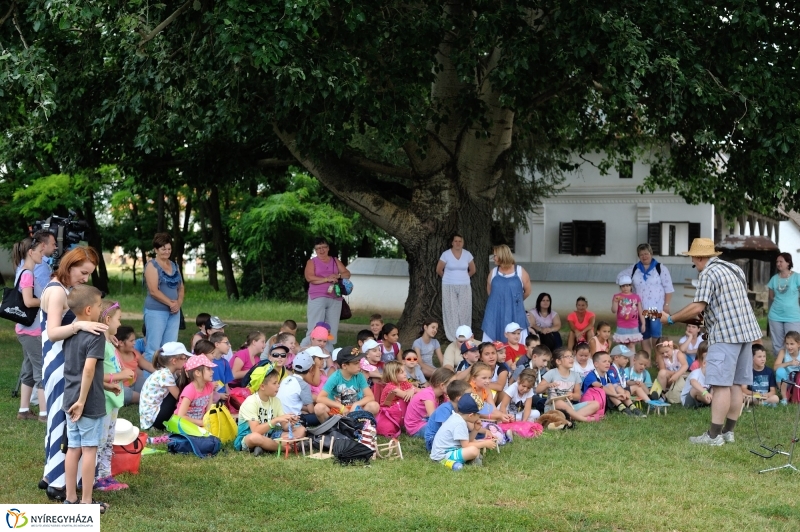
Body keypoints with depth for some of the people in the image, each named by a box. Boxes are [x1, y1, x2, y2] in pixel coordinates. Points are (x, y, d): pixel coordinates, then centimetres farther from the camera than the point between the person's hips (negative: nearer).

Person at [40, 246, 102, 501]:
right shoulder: (57, 291, -18)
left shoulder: (62, 288, 14)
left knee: (62, 418, 15)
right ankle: (58, 482, -3)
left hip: (66, 362, 11)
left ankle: (52, 475, 24)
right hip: (60, 364, -11)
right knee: (66, 419, -7)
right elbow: (53, 332, -28)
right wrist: (79, 325, -43)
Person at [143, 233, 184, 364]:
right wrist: (170, 303, -14)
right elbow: (153, 291, -14)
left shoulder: (174, 266, 14)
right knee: (153, 348, -7)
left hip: (174, 312, 7)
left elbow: (181, 288, 16)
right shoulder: (152, 265, -6)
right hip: (156, 311, -7)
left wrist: (178, 303, -3)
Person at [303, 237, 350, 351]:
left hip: (335, 299, 4)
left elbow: (347, 274, 12)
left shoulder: (335, 261, 19)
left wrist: (338, 275, -10)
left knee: (332, 328, 2)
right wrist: (327, 279, -16)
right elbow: (309, 277, -8)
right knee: (315, 328, -10)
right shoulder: (312, 262, 8)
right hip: (317, 298, -4)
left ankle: (329, 352, 5)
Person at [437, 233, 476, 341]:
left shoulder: (467, 254, 2)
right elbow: (439, 270, 4)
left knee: (464, 311, 0)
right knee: (451, 311, 0)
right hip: (449, 287, -2)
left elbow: (472, 270, 15)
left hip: (464, 287, 2)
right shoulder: (446, 254, -5)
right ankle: (453, 337, 5)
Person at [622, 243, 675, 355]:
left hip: (656, 309, -4)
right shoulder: (634, 269, 10)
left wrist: (666, 305, -8)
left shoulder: (661, 268, 0)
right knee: (644, 337, 7)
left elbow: (668, 289, -1)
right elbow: (620, 277, 20)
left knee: (656, 336, -10)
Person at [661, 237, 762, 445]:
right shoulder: (734, 269, 18)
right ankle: (728, 431, 14)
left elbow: (697, 307, -16)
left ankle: (714, 435, -11)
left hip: (726, 334, -9)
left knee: (722, 384, -10)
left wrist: (670, 318, -6)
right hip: (746, 330, 9)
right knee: (735, 384, 10)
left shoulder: (708, 273, -9)